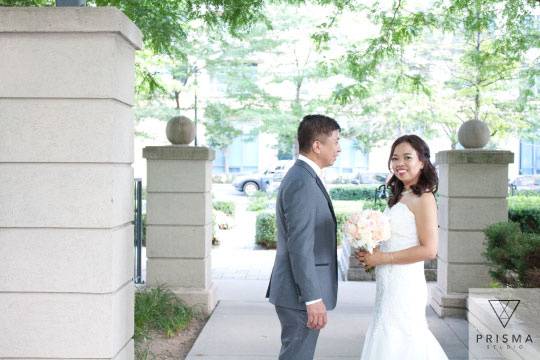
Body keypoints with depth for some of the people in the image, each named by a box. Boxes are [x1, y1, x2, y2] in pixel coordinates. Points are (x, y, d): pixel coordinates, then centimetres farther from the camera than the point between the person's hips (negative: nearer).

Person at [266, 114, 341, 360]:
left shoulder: (302, 177, 13)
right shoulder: (302, 183, -19)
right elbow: (299, 247, -23)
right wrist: (313, 299, -22)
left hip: (300, 292, 10)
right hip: (301, 294, -10)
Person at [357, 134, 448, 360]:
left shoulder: (423, 199, -12)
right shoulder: (399, 197, 13)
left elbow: (429, 250, -18)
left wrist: (382, 258, -16)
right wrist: (370, 253, 3)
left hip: (404, 285, -8)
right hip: (390, 284, 8)